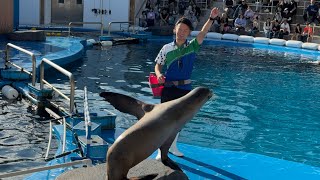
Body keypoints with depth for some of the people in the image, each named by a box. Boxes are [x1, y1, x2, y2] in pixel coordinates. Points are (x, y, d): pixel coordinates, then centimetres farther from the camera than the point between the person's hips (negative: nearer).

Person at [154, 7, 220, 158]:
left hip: (185, 88, 2)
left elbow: (203, 33, -13)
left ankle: (173, 146, 32)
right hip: (169, 88, -2)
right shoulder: (167, 48, -2)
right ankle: (161, 150, 11)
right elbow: (158, 65, 6)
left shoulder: (192, 46, 1)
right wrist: (159, 75, -15)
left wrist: (211, 18, -25)